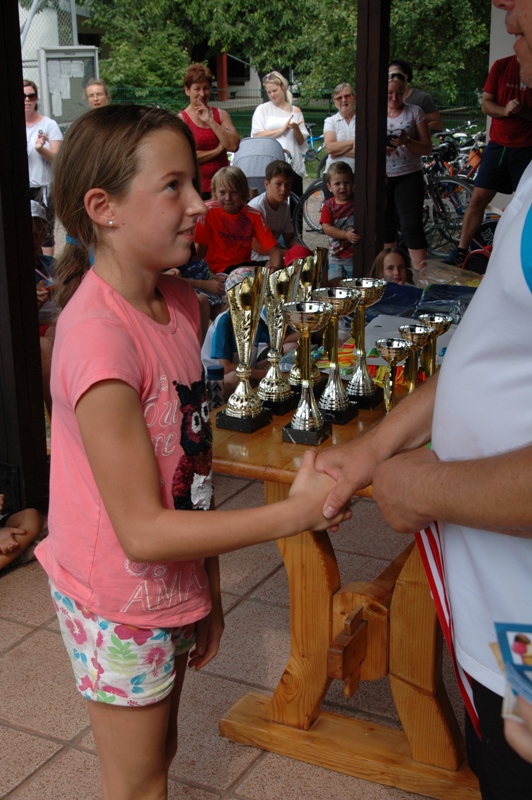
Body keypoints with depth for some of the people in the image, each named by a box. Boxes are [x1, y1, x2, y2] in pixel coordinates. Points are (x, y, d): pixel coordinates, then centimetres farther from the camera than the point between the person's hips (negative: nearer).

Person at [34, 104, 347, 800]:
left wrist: (208, 589, 11)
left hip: (172, 586, 8)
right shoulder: (98, 335, -29)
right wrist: (294, 513, -24)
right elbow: (143, 530, -26)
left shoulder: (178, 301, -1)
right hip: (120, 608, -8)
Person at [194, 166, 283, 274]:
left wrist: (275, 268, -28)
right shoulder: (209, 212, -10)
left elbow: (273, 250, -6)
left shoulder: (254, 215, -2)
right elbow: (200, 250, -10)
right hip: (218, 270, -5)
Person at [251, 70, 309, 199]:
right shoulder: (262, 109, 9)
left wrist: (296, 129, -8)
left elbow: (302, 141, 13)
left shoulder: (295, 111, 15)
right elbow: (257, 135, -5)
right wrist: (282, 129, -9)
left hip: (293, 164, 2)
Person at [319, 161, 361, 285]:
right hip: (336, 255, 1)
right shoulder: (329, 205, 0)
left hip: (355, 255, -1)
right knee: (334, 282, -4)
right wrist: (346, 235, -21)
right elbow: (326, 227, -9)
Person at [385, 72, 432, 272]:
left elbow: (427, 148, -1)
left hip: (408, 177, -3)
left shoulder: (415, 112, 1)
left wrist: (407, 142, -20)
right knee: (386, 227, 8)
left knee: (411, 227, -10)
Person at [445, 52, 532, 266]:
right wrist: (505, 110, -18)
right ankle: (460, 251, 9)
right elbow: (486, 103, 1)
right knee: (478, 199, 2)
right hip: (497, 145, 2)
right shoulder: (501, 66, 2)